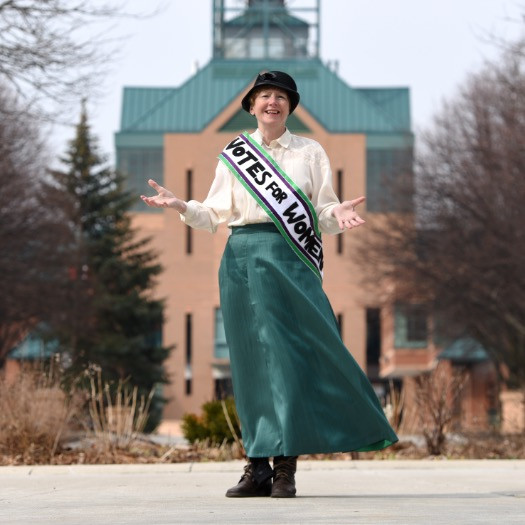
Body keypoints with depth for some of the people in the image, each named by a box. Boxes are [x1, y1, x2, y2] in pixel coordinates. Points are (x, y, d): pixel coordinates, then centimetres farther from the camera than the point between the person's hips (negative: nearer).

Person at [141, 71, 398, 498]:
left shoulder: (310, 152, 10)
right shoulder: (233, 155, 14)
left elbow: (323, 214, 7)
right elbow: (215, 214, 10)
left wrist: (337, 214, -15)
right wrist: (181, 206, -8)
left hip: (290, 260, -2)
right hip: (243, 261, 2)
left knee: (288, 356, -8)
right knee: (251, 361, 1)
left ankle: (284, 468, -7)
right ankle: (258, 467, 4)